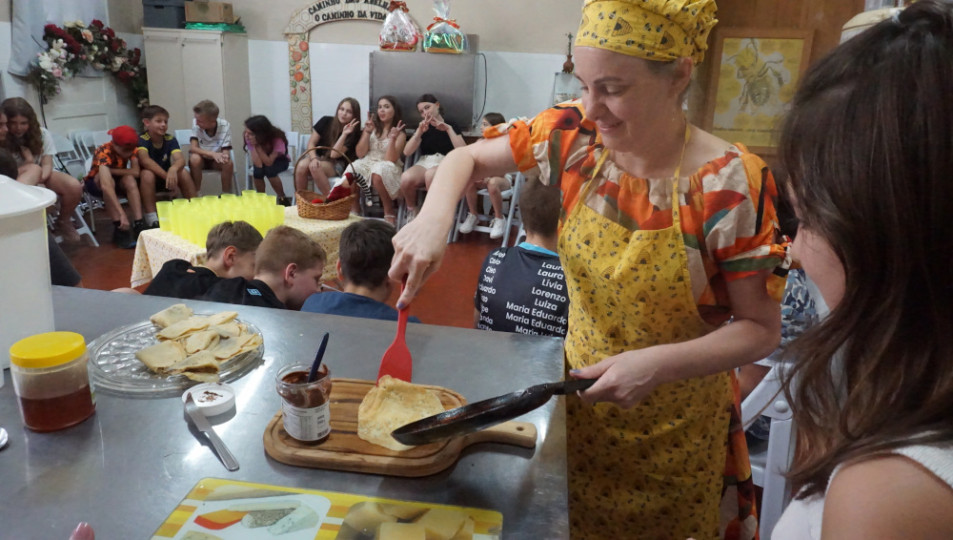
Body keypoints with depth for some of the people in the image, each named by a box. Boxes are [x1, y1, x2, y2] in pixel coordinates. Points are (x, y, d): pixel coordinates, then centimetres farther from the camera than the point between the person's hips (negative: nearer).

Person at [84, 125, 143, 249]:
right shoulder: (104, 152, -34)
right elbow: (105, 185, -48)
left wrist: (111, 171, -31)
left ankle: (138, 224, -34)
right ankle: (119, 228, -37)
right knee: (109, 180, -37)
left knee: (129, 180, -30)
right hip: (95, 182, -4)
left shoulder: (131, 149, -18)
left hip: (118, 181, 4)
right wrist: (122, 214, -56)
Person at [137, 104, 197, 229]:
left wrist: (173, 169, -48)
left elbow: (180, 159, -23)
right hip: (145, 181, -3)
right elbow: (144, 160, -36)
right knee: (147, 173, -34)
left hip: (165, 178, 3)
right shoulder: (142, 140, -17)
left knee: (183, 172, -22)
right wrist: (167, 176, -44)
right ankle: (152, 221, -35)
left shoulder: (170, 140, -7)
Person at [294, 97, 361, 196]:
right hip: (316, 156, 3)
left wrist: (344, 134, -28)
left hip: (335, 164, -2)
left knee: (315, 167, -35)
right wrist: (313, 158, -22)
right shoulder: (326, 121, -4)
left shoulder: (354, 134, -10)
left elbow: (334, 154, -19)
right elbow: (311, 143, -2)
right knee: (301, 166, -31)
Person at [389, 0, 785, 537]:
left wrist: (659, 363, -31)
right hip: (582, 399, 3)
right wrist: (435, 216, -23)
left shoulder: (732, 185, -23)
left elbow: (761, 328, -15)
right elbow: (467, 159, -1)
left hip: (677, 431, -3)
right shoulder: (574, 135, -13)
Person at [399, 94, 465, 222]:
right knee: (406, 178, -34)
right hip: (423, 163, 3)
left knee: (430, 175, -42)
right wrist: (419, 132, -7)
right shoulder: (422, 127, 21)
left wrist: (448, 129, -11)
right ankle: (411, 210, -7)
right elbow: (407, 152, 5)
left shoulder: (451, 126, 12)